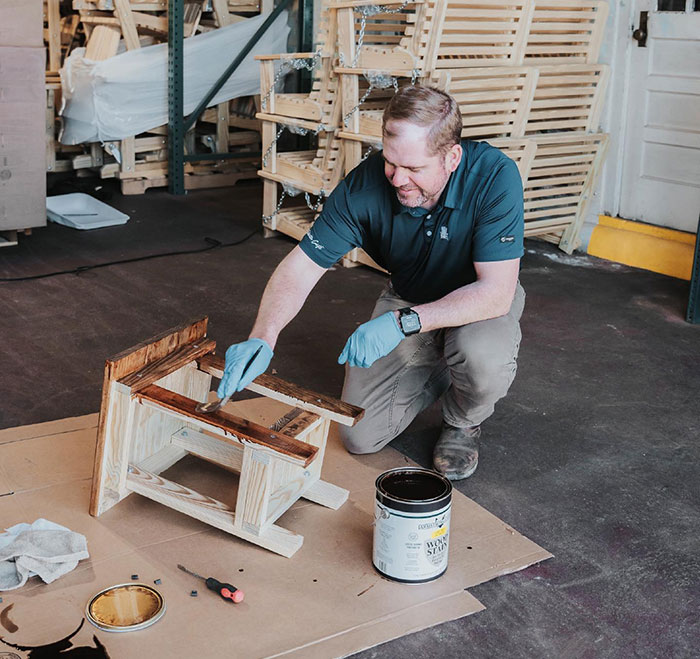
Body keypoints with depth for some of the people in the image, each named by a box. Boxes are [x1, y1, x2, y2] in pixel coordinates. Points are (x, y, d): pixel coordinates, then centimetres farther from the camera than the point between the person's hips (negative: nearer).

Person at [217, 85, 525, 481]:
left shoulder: (495, 176, -32)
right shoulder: (366, 184, -25)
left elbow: (496, 292, -35)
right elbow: (301, 267, -21)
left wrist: (404, 322, -43)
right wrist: (262, 339, -38)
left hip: (479, 302, -2)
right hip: (408, 299, 3)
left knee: (484, 357, -39)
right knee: (360, 436, -6)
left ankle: (463, 423, -1)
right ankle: (440, 369, 23)